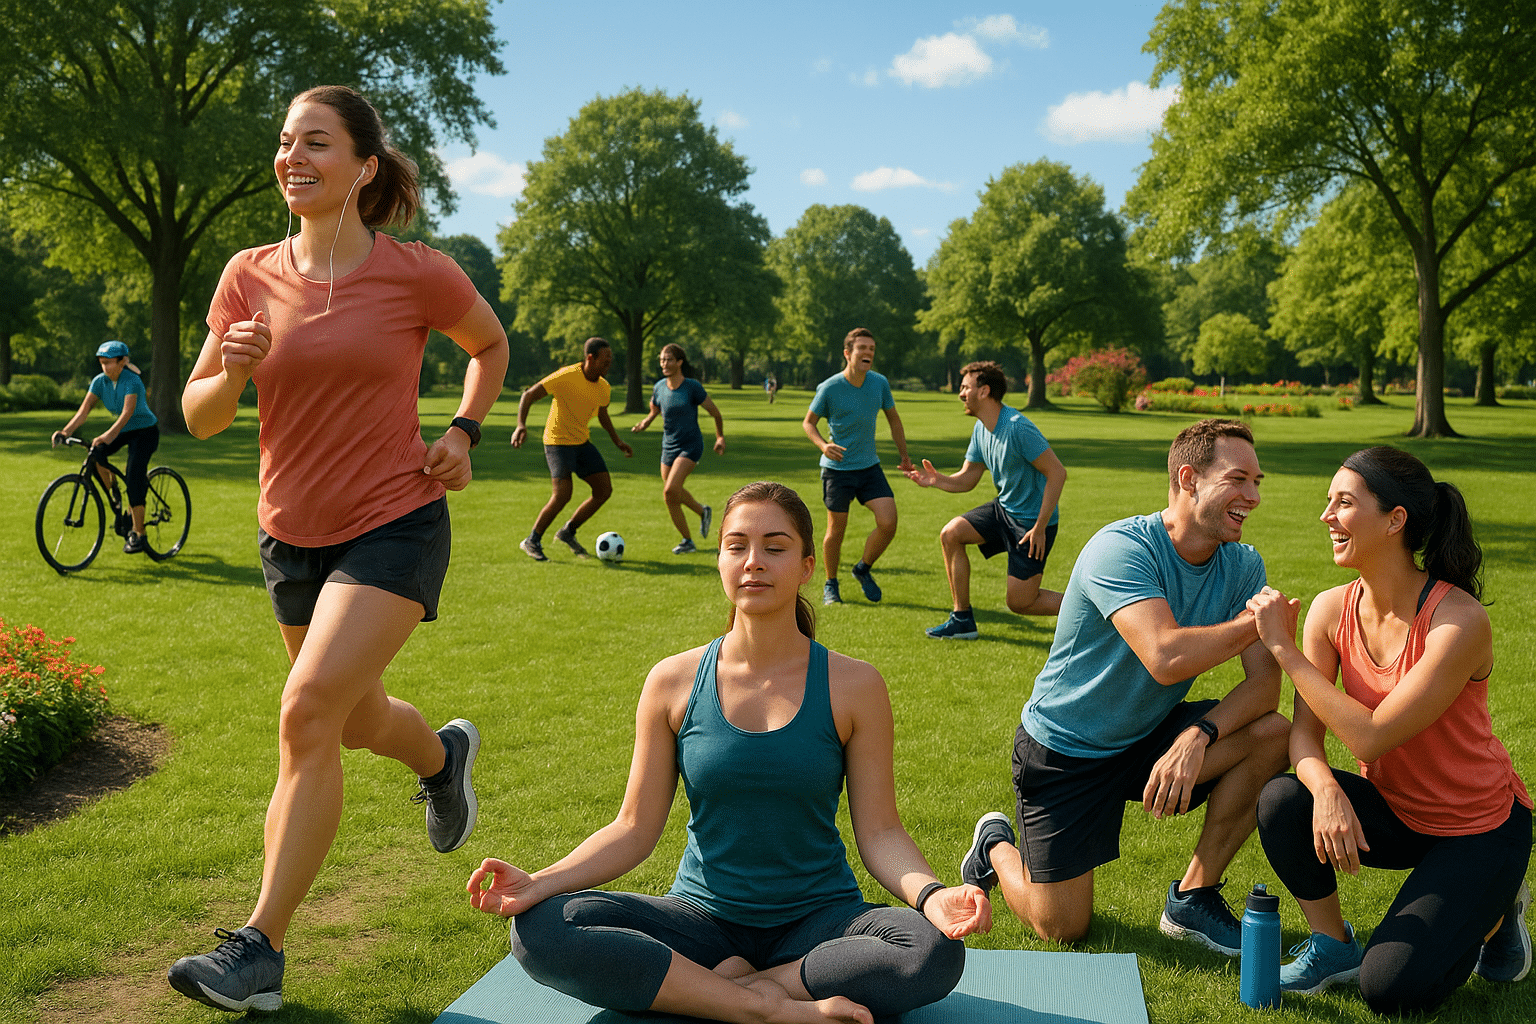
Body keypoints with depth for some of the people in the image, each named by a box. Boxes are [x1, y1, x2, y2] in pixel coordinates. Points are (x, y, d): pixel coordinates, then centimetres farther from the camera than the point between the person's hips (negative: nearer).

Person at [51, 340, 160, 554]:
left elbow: (127, 412, -38)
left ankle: (138, 535, -10)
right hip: (123, 430, 6)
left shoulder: (132, 381, -25)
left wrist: (109, 435, -53)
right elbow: (84, 410, -14)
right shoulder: (100, 381, -8)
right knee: (96, 453, -23)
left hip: (145, 431, -6)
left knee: (134, 477, -16)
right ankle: (113, 498, 0)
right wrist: (66, 431, -30)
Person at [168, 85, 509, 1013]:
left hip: (396, 526, -5)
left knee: (310, 711, -19)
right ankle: (445, 756, 54)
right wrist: (232, 372, -18)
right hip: (293, 533, 5)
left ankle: (262, 949, -10)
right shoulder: (250, 276, -1)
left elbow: (491, 346, 11)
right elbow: (198, 417, 4)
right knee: (359, 722, 19)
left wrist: (464, 432, -3)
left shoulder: (418, 275, -9)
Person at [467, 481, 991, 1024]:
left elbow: (879, 832, -4)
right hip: (702, 916, 1)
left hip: (818, 918, -1)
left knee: (936, 953, -31)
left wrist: (930, 894, -24)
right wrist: (540, 883, -14)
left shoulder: (853, 686, -4)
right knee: (539, 930, -24)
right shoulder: (673, 682, -1)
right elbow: (634, 829, 1)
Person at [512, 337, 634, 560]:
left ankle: (568, 532, 17)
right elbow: (528, 395, -17)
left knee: (605, 490, 1)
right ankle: (532, 542, 0)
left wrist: (618, 441, 17)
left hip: (582, 442, 8)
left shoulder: (603, 387, 3)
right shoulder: (567, 376, -19)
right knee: (563, 494, -19)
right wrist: (521, 425, -30)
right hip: (558, 442, -7)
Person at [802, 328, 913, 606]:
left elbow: (893, 420, 12)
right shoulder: (829, 388, -14)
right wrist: (823, 445, -21)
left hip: (869, 466, 3)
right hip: (837, 469, -3)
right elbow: (808, 422, -2)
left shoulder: (880, 383, -2)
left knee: (888, 522, -10)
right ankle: (830, 585, 25)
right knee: (836, 530, 2)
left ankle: (863, 568, 17)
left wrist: (904, 456, 13)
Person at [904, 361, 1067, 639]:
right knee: (951, 533, -5)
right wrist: (936, 479, -13)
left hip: (1033, 519, -8)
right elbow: (966, 479, 9)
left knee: (1019, 603, -7)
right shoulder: (981, 429, 3)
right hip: (1004, 508, 8)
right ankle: (962, 620, 4)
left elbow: (1057, 473, -24)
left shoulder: (1018, 427, -25)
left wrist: (1040, 527, -25)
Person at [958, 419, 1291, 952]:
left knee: (1273, 733, -19)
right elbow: (1166, 658, -40)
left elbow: (1265, 681, -14)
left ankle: (1192, 897, -2)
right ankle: (997, 846, 30)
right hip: (1065, 749, -5)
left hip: (1149, 737, 6)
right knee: (1063, 929, -5)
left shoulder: (1243, 565, -6)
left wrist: (1199, 735, -31)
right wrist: (1257, 622, -26)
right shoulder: (1122, 549, -26)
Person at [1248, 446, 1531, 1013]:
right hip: (1393, 809, 5)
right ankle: (1334, 945, 0)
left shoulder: (1459, 620, -28)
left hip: (1477, 826, -5)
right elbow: (1305, 733, -13)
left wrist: (1284, 647, -29)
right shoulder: (1332, 609, -10)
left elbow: (1370, 737, -31)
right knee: (1282, 801, -25)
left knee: (1390, 988, -16)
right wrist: (1326, 789, -35)